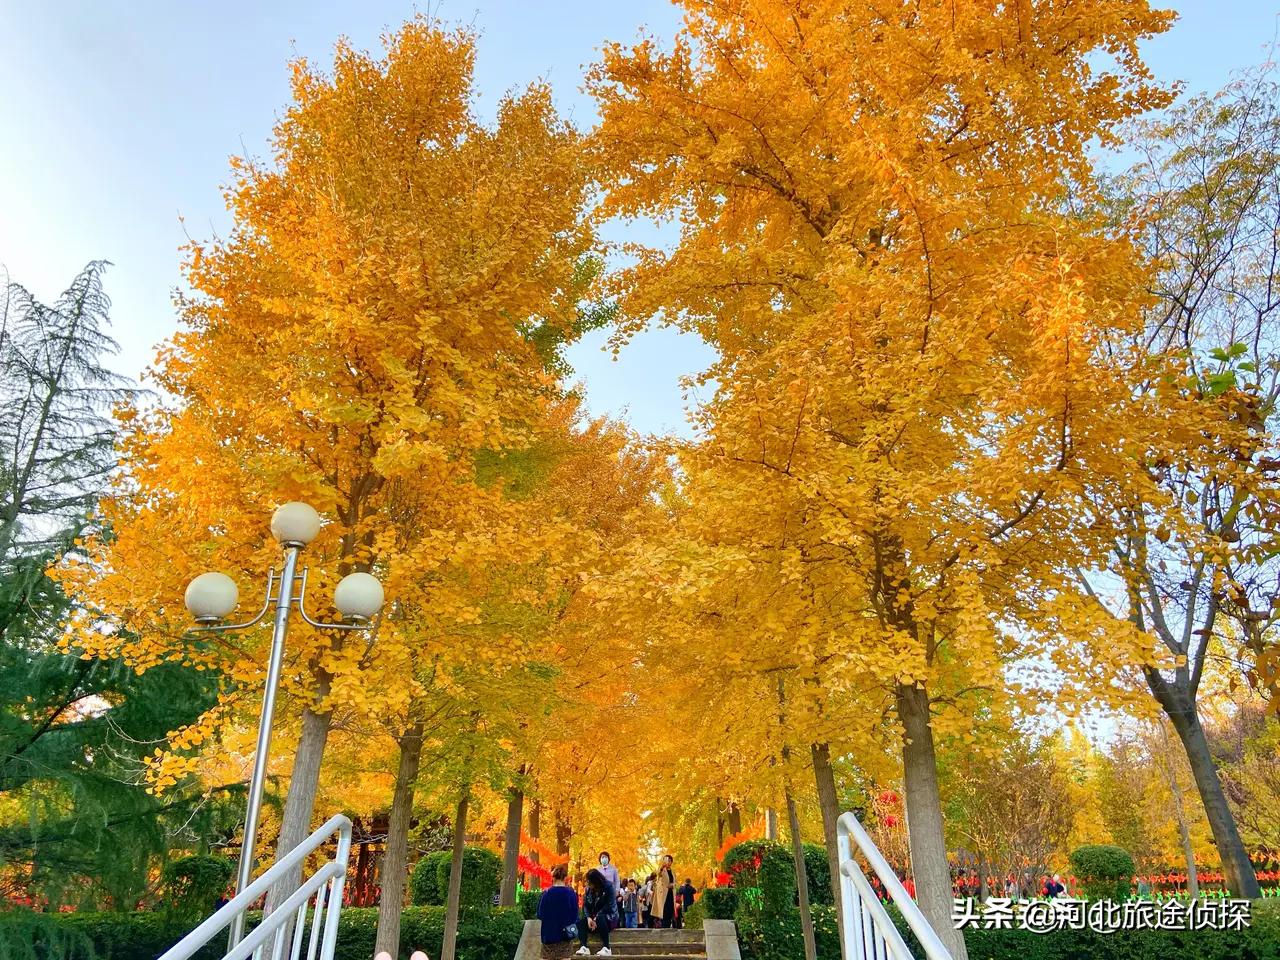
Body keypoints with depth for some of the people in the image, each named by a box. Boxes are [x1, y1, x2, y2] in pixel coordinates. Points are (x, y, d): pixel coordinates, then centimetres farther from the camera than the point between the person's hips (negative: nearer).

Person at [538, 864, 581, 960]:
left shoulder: (545, 894, -9)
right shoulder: (571, 894, -9)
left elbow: (540, 915, -2)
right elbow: (575, 915, -4)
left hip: (548, 935, 0)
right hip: (565, 934, 0)